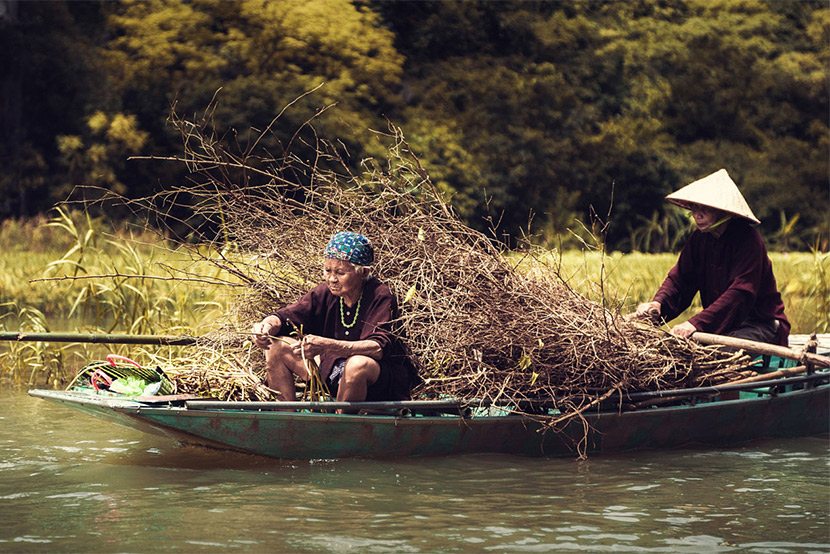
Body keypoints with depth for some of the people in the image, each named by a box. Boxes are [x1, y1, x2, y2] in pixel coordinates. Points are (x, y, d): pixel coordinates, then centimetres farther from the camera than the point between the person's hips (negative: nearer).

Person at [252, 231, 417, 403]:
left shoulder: (381, 297, -21)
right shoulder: (326, 292, -7)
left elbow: (379, 348, -35)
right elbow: (286, 316, -7)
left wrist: (327, 346, -47)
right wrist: (268, 325, -33)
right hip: (334, 366, 6)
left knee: (358, 365, -39)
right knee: (276, 348, -5)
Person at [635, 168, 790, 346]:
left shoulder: (747, 239, -19)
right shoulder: (700, 238, 3)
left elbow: (740, 293, -29)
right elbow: (679, 278, 0)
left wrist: (697, 322, -39)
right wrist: (658, 303, -24)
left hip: (759, 323, -6)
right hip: (720, 325, 6)